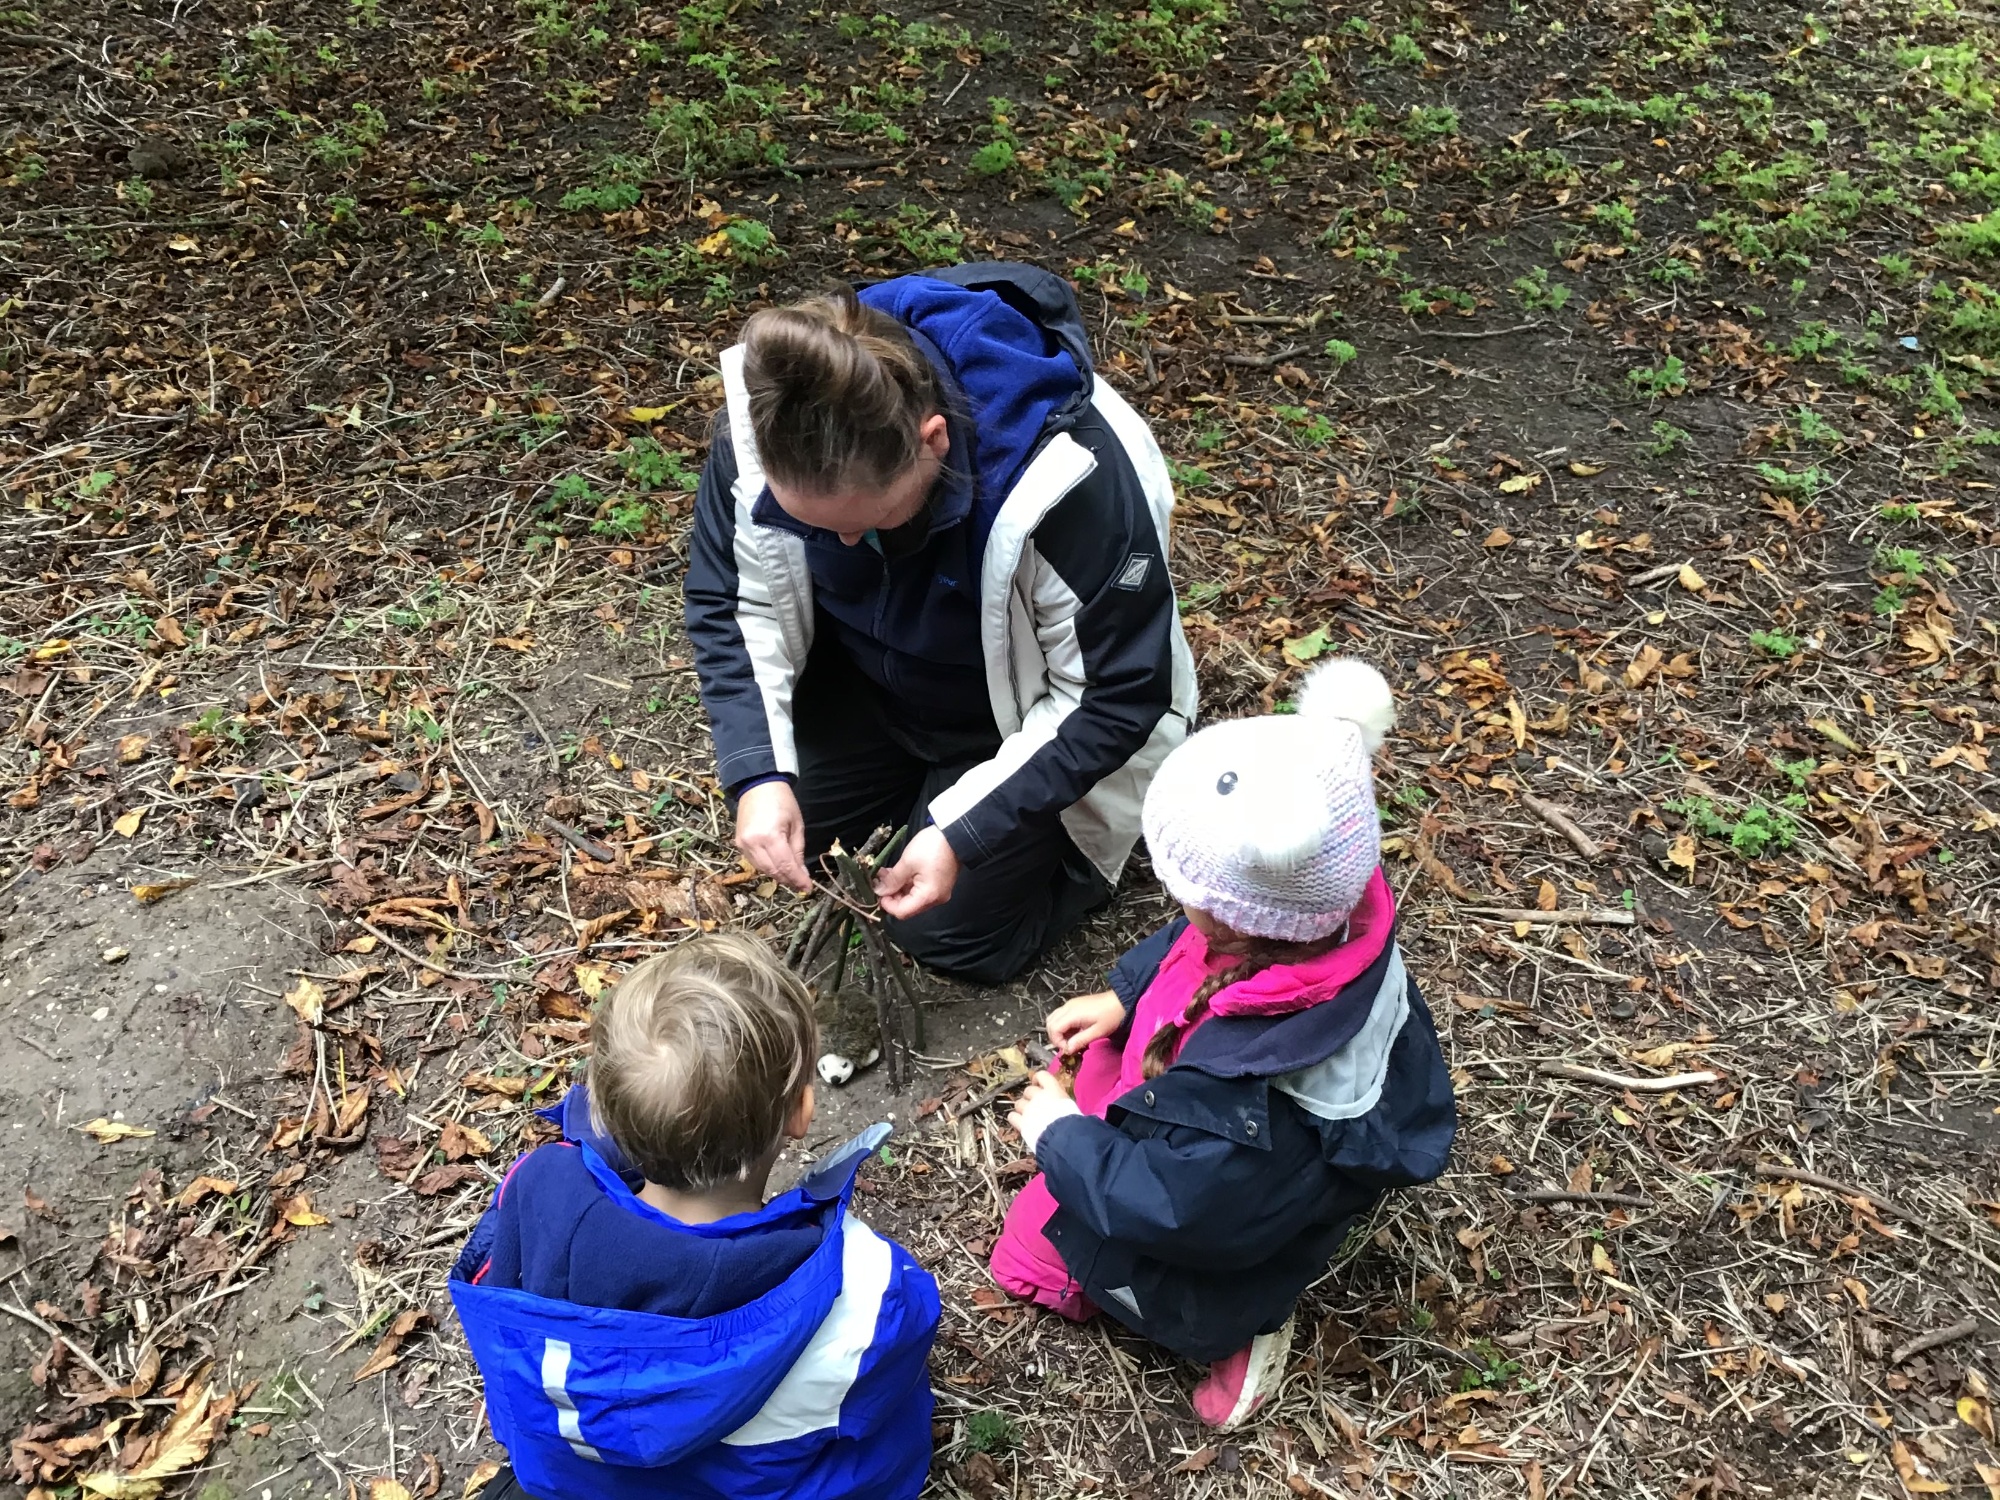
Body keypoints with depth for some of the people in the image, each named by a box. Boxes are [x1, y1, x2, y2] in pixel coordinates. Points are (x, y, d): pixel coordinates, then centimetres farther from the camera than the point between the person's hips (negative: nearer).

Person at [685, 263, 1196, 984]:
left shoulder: (1072, 479, -40)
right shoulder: (758, 426, -27)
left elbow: (1116, 699, -28)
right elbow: (733, 605, -12)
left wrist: (964, 834, -32)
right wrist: (757, 774, -25)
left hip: (1028, 718, -4)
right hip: (871, 676, 5)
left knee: (952, 931, -4)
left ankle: (1089, 836, 20)